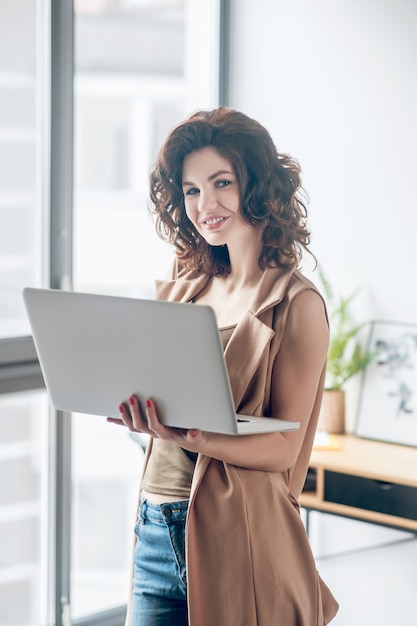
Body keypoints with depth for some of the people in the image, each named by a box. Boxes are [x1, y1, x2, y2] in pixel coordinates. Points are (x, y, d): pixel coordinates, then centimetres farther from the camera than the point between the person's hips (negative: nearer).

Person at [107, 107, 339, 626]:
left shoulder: (297, 304, -6)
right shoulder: (178, 293, 12)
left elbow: (283, 449, -11)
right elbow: (151, 403, 14)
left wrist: (185, 437, -25)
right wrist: (120, 398, -7)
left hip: (240, 538, -5)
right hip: (157, 529, 5)